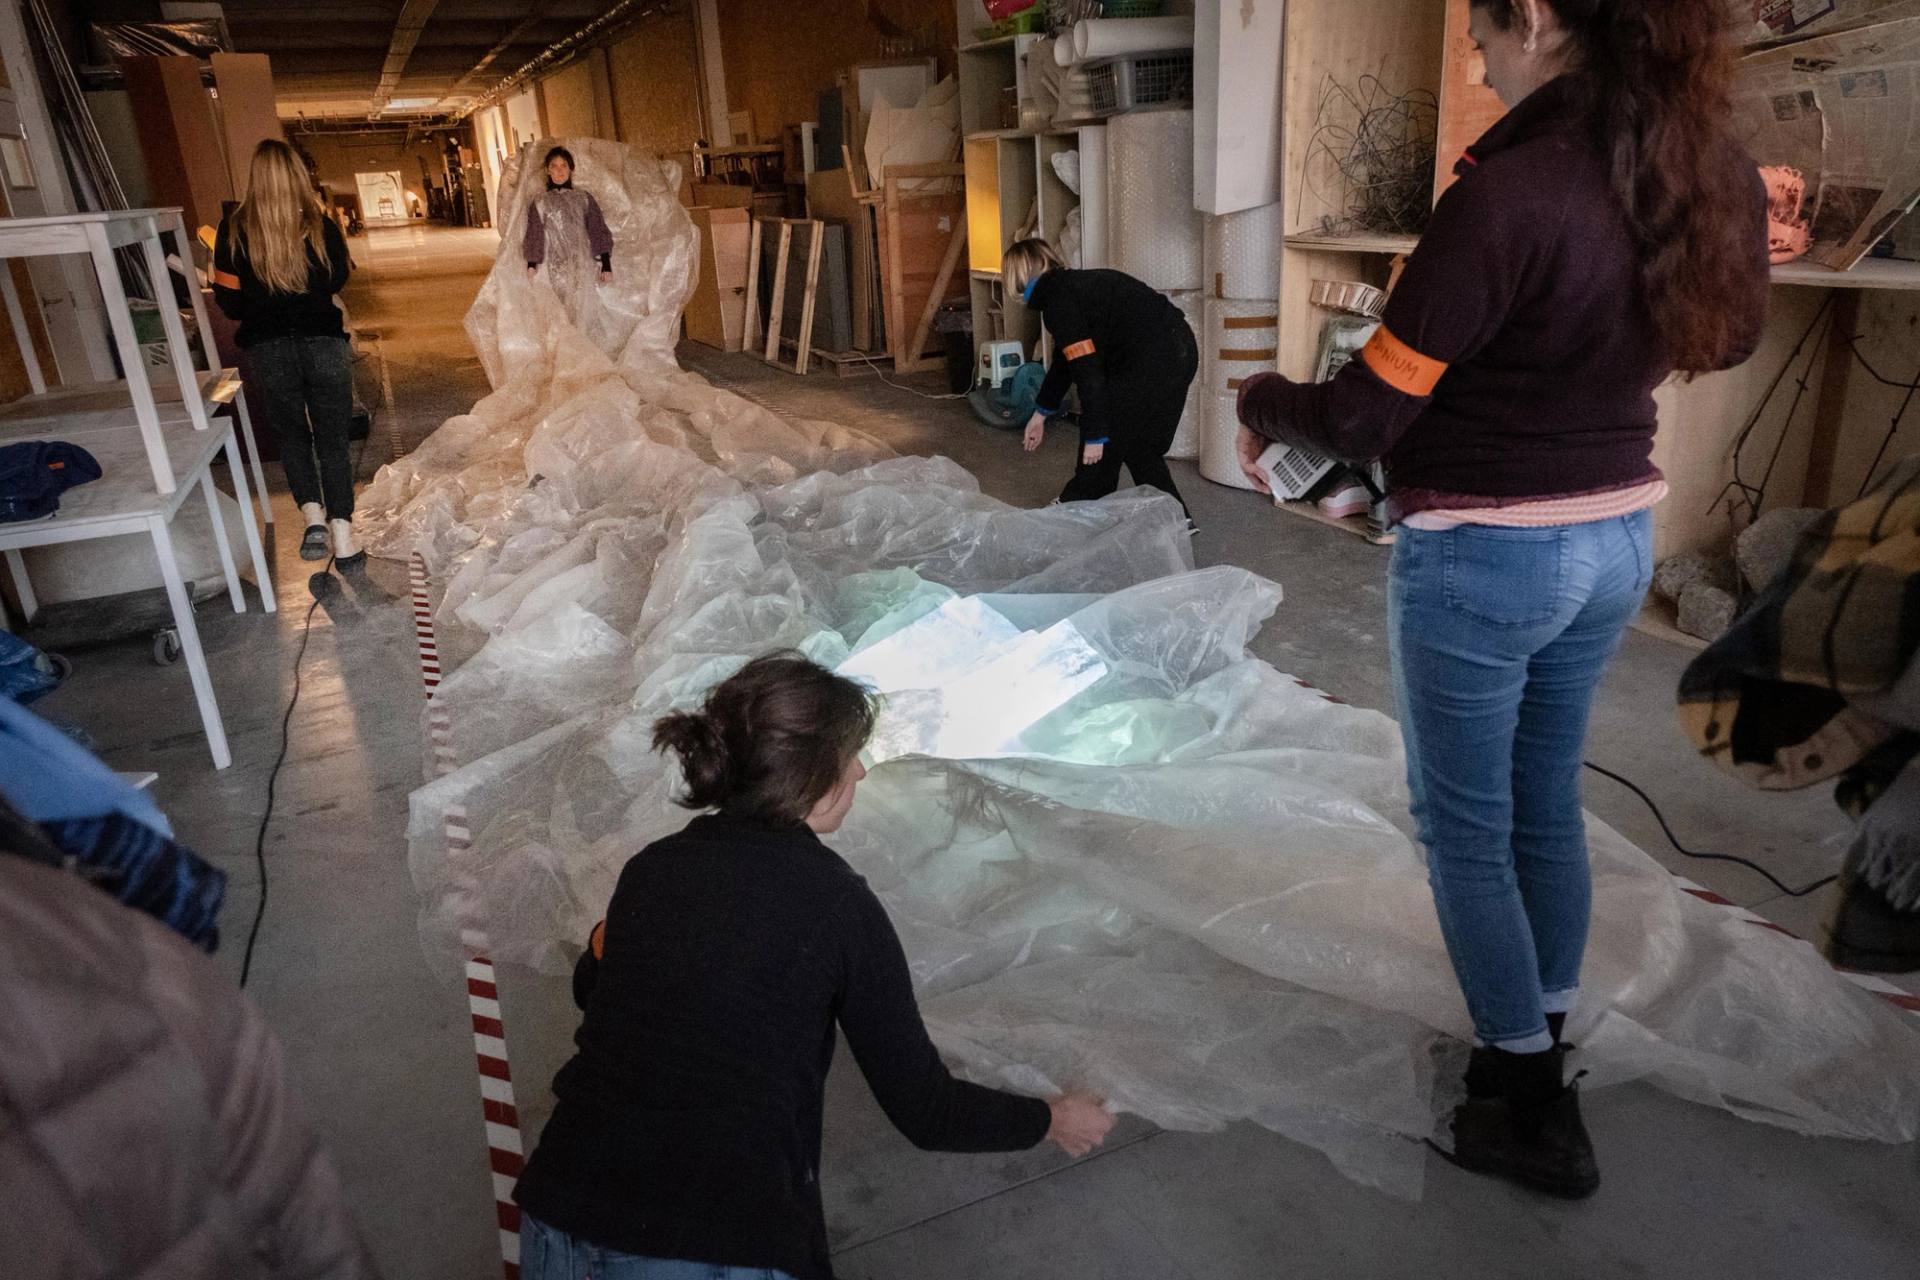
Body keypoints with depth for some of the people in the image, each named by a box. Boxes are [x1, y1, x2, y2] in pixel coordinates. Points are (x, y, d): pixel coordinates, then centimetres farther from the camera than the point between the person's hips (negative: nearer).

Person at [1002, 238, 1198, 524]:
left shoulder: (1057, 299, -10)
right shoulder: (1072, 285, 20)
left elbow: (1088, 369, -17)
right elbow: (1067, 359, 31)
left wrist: (1095, 435, -13)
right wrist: (1041, 413, 39)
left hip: (1151, 359, -10)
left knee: (1103, 451, 5)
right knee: (1141, 445, 21)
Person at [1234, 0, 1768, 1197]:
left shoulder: (1510, 190, -24)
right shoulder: (1720, 175, -1)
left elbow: (1365, 415, -20)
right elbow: (1726, 334, 17)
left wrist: (1263, 403, 0)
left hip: (1482, 558, -7)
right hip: (1618, 538, 7)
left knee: (1465, 823, 10)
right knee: (1549, 800, 22)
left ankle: (1532, 1105, 24)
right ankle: (1543, 1048, 38)